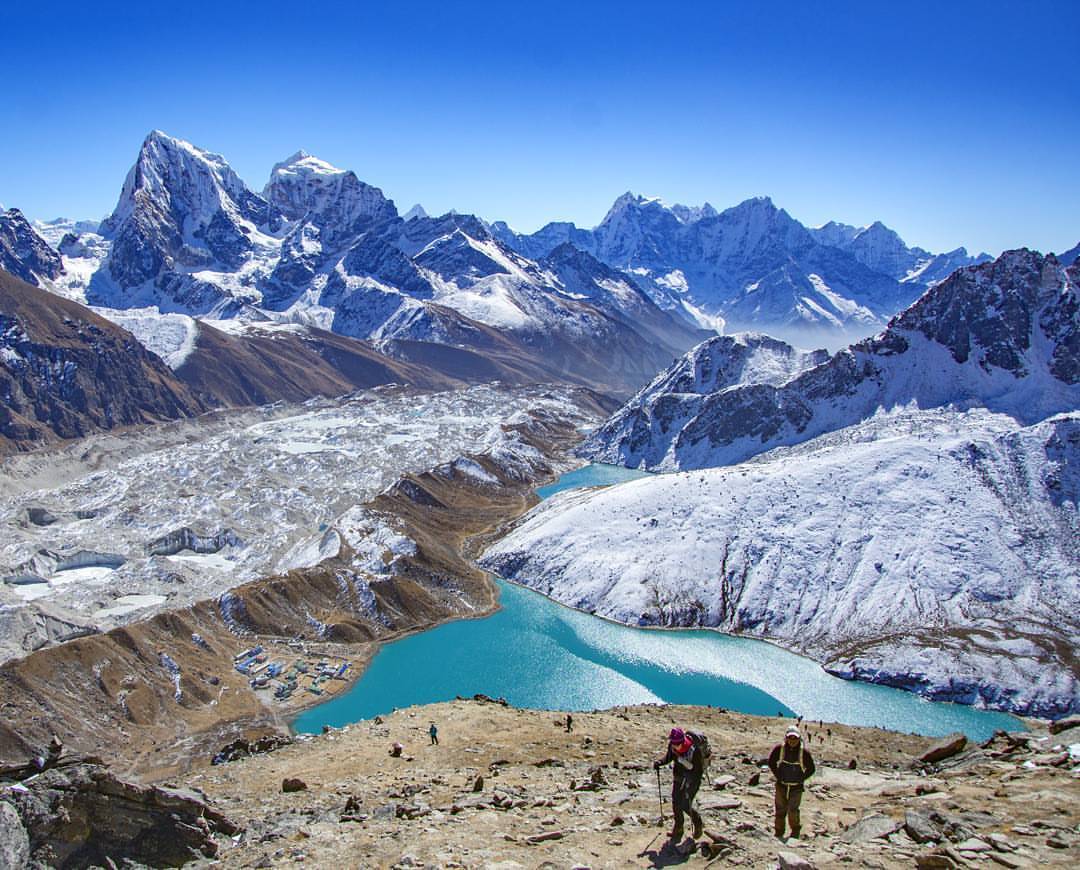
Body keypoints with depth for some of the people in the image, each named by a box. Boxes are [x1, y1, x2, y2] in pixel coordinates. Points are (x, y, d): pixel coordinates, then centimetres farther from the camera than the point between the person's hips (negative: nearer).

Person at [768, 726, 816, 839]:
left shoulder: (804, 752, -11)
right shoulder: (779, 749, -8)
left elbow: (811, 769, 2)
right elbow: (771, 762, 8)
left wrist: (801, 779, -4)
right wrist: (778, 776, 2)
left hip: (796, 787, -2)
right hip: (781, 786, 2)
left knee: (793, 810, -8)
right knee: (780, 810, 8)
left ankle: (795, 833, 16)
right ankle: (779, 833, 24)